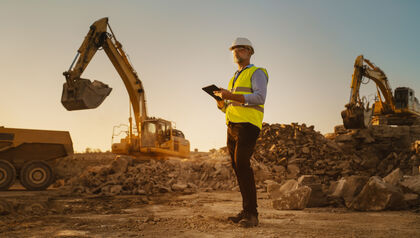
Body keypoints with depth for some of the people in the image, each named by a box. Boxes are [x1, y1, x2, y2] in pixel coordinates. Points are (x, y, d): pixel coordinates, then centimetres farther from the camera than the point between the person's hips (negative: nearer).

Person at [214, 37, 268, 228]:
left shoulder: (257, 73, 3)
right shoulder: (234, 79, 27)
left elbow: (260, 98, -15)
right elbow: (226, 108, 25)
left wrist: (231, 96, -21)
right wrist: (219, 99, 2)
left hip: (248, 126, -8)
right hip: (232, 127, 8)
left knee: (242, 164, -20)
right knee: (238, 168, 4)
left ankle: (251, 214, -19)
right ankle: (246, 212, 8)